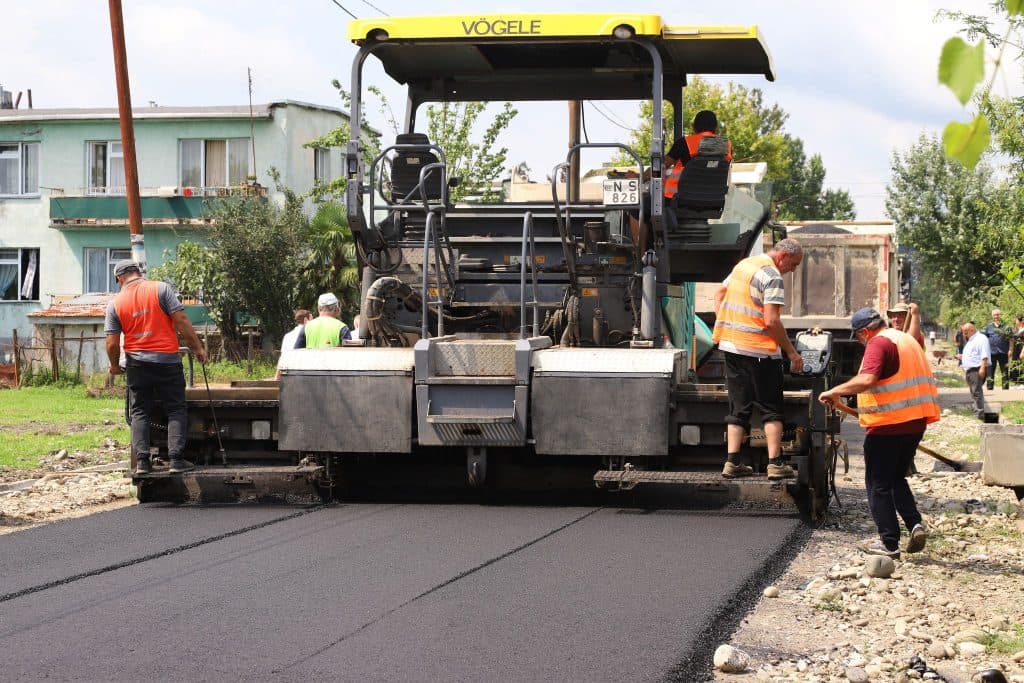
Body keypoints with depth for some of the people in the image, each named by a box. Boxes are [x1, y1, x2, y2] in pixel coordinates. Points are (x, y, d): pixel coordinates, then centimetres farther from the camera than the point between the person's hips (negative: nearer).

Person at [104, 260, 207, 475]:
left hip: (137, 363, 2)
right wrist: (197, 348, -2)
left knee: (140, 413, 10)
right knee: (176, 410, 5)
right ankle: (176, 459, -4)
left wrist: (114, 366, 18)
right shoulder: (161, 289, -3)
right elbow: (181, 320, -9)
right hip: (167, 360, -2)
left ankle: (142, 461, 3)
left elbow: (112, 343, 1)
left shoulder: (115, 304, 3)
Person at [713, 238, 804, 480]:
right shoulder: (772, 276, -14)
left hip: (731, 344, 7)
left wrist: (724, 326, 19)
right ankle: (775, 463, -4)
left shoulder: (744, 264, 13)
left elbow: (720, 293, 23)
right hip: (758, 350, -7)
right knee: (771, 409, 1)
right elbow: (771, 321, -20)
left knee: (738, 408, 10)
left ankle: (732, 461, 4)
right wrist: (792, 352, -13)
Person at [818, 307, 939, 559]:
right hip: (915, 422, 8)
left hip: (887, 425, -8)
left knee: (879, 485, 3)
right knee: (897, 479, 21)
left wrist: (835, 392, -19)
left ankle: (889, 543, 3)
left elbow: (867, 379, -27)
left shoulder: (879, 343, -12)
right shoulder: (909, 340, 17)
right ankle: (915, 524, 3)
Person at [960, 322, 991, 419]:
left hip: (977, 370, -11)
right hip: (969, 370, 11)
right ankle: (977, 411, 19)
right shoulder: (970, 340, 23)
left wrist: (982, 368, -25)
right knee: (974, 392, 13)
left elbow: (984, 355, -18)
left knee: (976, 392, -14)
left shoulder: (981, 339, -9)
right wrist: (962, 357, 18)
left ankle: (980, 414, -15)